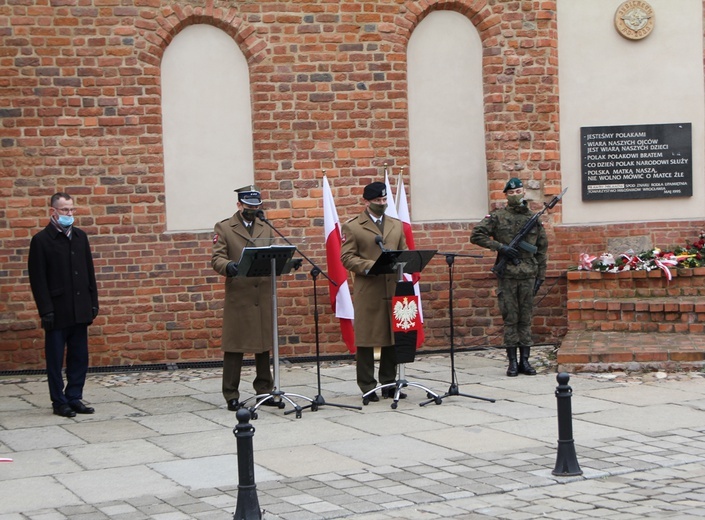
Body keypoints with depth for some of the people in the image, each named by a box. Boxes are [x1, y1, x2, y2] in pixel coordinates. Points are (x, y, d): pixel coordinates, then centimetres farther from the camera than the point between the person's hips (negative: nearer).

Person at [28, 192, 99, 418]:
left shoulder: (80, 236, 11)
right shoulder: (41, 240, -6)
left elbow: (89, 272, 14)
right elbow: (38, 279, -9)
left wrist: (93, 302, 9)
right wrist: (46, 311, -14)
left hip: (80, 311, 5)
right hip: (57, 313, -5)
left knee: (79, 358, 9)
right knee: (56, 361, 3)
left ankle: (74, 398, 19)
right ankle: (59, 402, 11)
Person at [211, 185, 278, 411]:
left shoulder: (266, 227, 17)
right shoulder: (224, 228, 3)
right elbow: (216, 259, -6)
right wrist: (228, 266, -28)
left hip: (264, 296, 4)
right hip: (237, 297, -4)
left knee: (264, 346, 9)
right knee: (234, 347, -1)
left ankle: (264, 390, 18)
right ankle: (231, 396, 4)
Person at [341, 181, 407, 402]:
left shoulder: (397, 225, 18)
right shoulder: (352, 227, 2)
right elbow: (347, 258, -5)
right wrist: (370, 266, -18)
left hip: (394, 289, 4)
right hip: (367, 291, -4)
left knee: (393, 338, 6)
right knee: (366, 339, -1)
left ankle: (389, 383, 16)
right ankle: (367, 387, 6)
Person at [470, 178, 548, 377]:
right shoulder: (497, 217, 1)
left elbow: (542, 248, 13)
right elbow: (476, 236, -3)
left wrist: (540, 276, 8)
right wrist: (501, 247, -11)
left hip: (528, 276, 2)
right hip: (507, 276, -2)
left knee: (526, 319, 5)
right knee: (510, 319, 1)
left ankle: (525, 361, 11)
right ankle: (512, 362, 7)